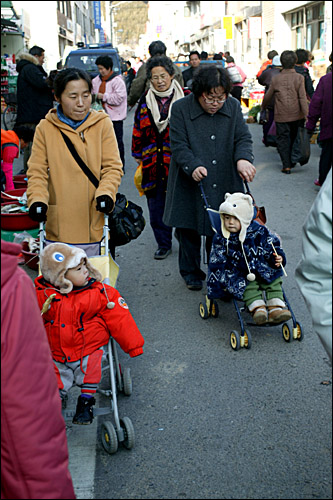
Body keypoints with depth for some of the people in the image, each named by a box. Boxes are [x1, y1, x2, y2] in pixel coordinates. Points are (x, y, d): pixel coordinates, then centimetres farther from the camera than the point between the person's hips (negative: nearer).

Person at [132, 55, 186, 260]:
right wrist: (138, 154, 14)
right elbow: (139, 129, 15)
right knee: (156, 205, 6)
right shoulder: (146, 100, 8)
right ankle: (164, 244, 20)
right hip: (153, 163, 3)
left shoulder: (184, 98, -1)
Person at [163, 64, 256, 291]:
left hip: (225, 184, 2)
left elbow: (243, 138, -1)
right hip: (190, 185, -2)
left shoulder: (233, 106, 2)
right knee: (189, 230, 8)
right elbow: (179, 146, -11)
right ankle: (191, 272, 28)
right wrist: (193, 166, -29)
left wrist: (243, 158, -23)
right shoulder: (181, 108, -8)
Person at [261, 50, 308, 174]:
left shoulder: (276, 78, -2)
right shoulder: (299, 78, -7)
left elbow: (268, 96, 9)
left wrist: (263, 108, 27)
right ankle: (292, 161, 29)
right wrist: (306, 115, -9)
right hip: (296, 115, 0)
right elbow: (303, 98, -11)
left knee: (283, 139, 4)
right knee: (295, 139, 17)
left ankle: (286, 165, -5)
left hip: (281, 116, 0)